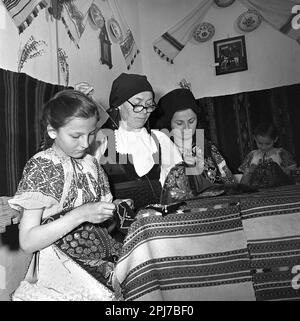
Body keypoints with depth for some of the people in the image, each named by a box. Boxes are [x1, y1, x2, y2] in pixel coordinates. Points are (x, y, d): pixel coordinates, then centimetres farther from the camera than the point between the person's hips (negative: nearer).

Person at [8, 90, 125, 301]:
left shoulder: (91, 163, 7)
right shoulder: (40, 167, -8)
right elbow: (27, 242, -13)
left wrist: (116, 211, -7)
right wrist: (80, 214, -22)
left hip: (102, 258, 5)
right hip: (62, 268, -4)